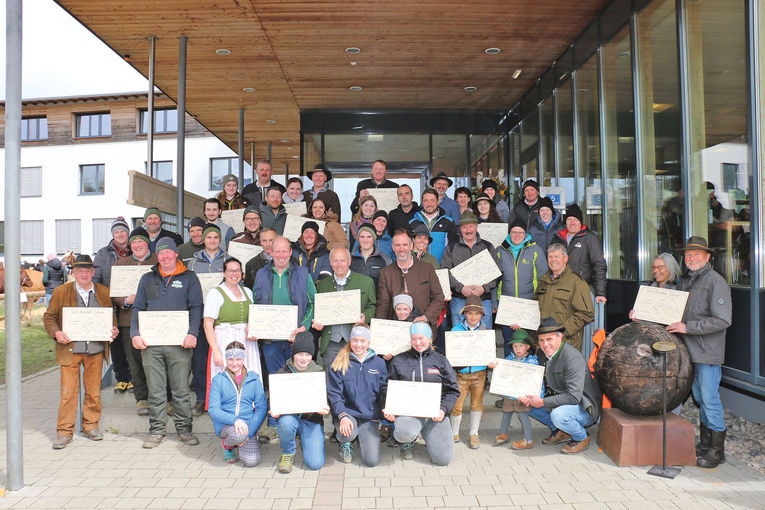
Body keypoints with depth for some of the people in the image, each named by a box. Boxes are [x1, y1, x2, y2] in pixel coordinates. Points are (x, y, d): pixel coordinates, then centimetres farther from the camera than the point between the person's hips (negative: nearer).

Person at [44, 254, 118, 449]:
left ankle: (90, 425, 24)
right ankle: (64, 431, 11)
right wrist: (56, 333, -12)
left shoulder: (104, 292, 7)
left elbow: (111, 316, 16)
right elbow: (49, 316, 6)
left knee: (94, 391, 10)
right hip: (69, 349, -2)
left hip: (96, 350, 2)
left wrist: (113, 330, -4)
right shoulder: (61, 291, 2)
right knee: (68, 392, -1)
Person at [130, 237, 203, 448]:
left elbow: (196, 308, 0)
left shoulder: (189, 278, 8)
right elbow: (137, 308, 14)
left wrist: (192, 333, -13)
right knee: (155, 390, 6)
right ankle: (157, 430, 17)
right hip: (150, 343, 2)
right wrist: (135, 334, -1)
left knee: (181, 389, 2)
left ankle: (184, 429, 13)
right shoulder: (147, 279, 16)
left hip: (179, 343, -2)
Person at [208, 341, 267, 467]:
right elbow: (213, 410, -8)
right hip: (224, 425, -2)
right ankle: (227, 445, 2)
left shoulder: (253, 378, 4)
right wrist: (234, 420, -26)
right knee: (239, 434, -35)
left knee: (251, 461, -19)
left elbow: (261, 408, 2)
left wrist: (249, 431, -12)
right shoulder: (218, 380, 0)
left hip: (247, 424, 2)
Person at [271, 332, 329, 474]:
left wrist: (326, 410, -19)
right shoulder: (282, 373, 1)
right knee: (286, 422, -38)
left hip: (312, 419, 0)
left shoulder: (319, 372, 3)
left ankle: (305, 442, 22)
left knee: (315, 463, -14)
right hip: (290, 415, 0)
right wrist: (274, 412, -19)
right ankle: (288, 454, -5)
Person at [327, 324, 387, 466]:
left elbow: (384, 391, 10)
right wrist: (342, 416, -20)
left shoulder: (379, 363, 6)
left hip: (370, 416, 1)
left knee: (371, 460, -13)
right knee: (347, 433, -35)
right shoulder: (339, 364, 1)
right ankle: (345, 444, 5)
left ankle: (363, 440, 22)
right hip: (347, 412, -1)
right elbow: (334, 394, -4)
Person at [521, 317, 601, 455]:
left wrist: (543, 402, -27)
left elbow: (573, 396, -30)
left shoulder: (573, 358, -26)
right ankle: (560, 432, 12)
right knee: (527, 404, -2)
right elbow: (544, 383, 7)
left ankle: (582, 437, -4)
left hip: (585, 408, -8)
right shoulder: (544, 354, 0)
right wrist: (529, 396, -14)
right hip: (560, 400, 8)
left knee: (558, 415, -36)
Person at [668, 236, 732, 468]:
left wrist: (688, 327, -20)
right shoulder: (684, 280, 13)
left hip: (708, 352, -7)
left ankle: (717, 450, 9)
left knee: (710, 398, -2)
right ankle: (705, 443, 28)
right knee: (699, 397, 15)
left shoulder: (716, 282, -11)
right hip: (690, 349, 7)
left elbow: (722, 320, -18)